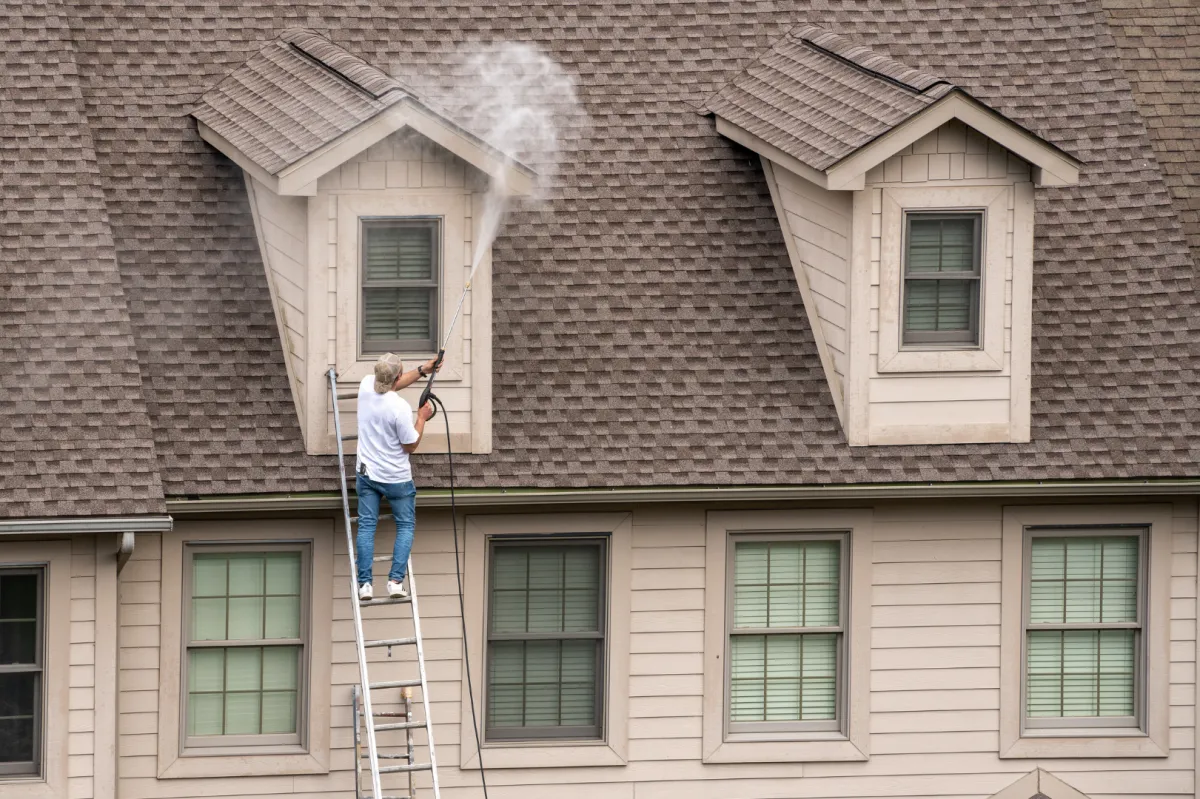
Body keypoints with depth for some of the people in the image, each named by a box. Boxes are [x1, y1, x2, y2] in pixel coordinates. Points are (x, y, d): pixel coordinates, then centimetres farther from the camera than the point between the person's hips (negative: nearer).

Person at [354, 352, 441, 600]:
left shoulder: (366, 385, -10)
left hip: (366, 473, 5)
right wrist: (422, 418, -3)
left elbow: (392, 384, 14)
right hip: (396, 478, -5)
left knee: (366, 526, 8)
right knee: (405, 526, 11)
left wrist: (422, 370, 15)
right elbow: (411, 446, -14)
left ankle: (364, 583, 2)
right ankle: (396, 580, -2)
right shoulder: (400, 407, -26)